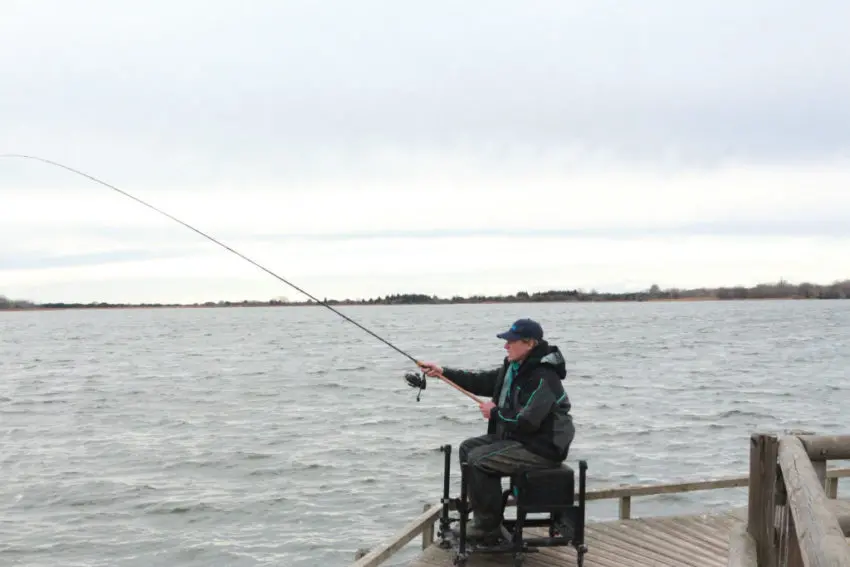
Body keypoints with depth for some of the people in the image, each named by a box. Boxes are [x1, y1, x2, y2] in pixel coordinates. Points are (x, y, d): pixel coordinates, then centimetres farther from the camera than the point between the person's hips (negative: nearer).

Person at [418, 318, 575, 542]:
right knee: (468, 448, 12)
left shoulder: (544, 378, -23)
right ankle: (479, 511, 18)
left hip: (541, 447, -10)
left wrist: (495, 412, -14)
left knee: (479, 459, -19)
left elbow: (526, 421, -29)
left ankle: (488, 525, -6)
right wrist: (443, 372, 4)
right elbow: (481, 381, 12)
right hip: (516, 437, 10)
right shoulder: (514, 367, 7)